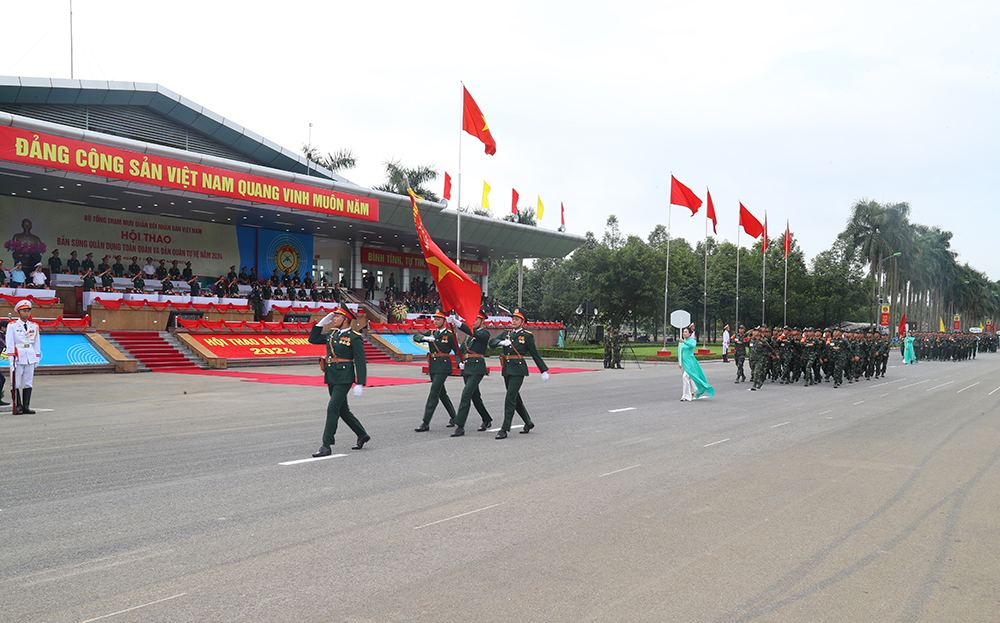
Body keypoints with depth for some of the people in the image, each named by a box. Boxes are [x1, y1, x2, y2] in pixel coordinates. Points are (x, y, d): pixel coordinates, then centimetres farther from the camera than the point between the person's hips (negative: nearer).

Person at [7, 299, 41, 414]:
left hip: (30, 357, 4)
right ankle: (17, 407, 2)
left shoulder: (34, 326, 11)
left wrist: (37, 357, 11)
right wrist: (11, 358, -9)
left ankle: (26, 406, 8)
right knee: (16, 383, -2)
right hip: (18, 357, -4)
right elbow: (9, 342, -4)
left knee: (28, 382, 4)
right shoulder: (12, 325, -1)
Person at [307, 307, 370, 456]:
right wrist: (322, 322, 11)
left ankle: (326, 446, -8)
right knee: (342, 410, 15)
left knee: (332, 408, -12)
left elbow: (360, 362, -12)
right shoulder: (332, 333, 11)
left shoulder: (354, 337, -10)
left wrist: (359, 384, -18)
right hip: (331, 377, 8)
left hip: (344, 378, -8)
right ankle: (363, 435, 31)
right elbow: (313, 339, 20)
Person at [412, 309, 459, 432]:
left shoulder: (449, 334, -4)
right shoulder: (431, 333, 12)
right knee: (441, 393, 16)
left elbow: (457, 350, -3)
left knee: (433, 393, -11)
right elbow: (416, 337, 2)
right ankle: (453, 417, 31)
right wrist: (425, 338, -17)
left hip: (443, 366, -7)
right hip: (432, 366, 7)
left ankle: (426, 423, -12)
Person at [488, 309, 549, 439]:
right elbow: (492, 342, 3)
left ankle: (505, 429, -9)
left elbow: (535, 354, 1)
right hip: (507, 369, 6)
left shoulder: (527, 336, -2)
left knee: (510, 398, -11)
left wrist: (544, 370, 3)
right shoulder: (506, 333, 12)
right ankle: (528, 423, 31)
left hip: (518, 369, -6)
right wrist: (501, 342, -18)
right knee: (515, 398, 15)